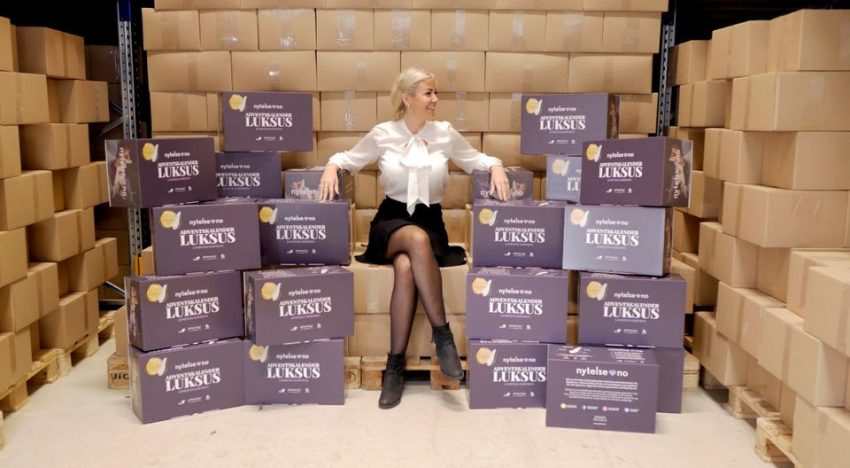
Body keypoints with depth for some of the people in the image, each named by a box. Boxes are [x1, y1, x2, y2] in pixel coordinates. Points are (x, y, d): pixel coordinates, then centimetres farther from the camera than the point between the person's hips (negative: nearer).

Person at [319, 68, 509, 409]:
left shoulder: (445, 133, 5)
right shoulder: (382, 134, 2)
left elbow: (476, 160, 17)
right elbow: (349, 158, 16)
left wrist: (495, 167, -5)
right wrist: (332, 167, -6)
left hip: (430, 221, 1)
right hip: (391, 221, -1)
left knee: (405, 268, -35)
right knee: (417, 239, -40)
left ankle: (395, 364, -26)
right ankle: (442, 333, -31)